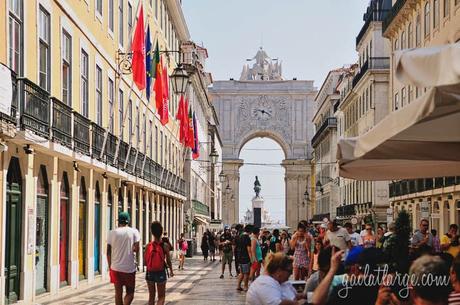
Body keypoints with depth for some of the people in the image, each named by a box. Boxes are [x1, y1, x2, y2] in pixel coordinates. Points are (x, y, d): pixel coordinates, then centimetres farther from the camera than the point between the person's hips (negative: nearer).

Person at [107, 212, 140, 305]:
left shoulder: (112, 233, 2)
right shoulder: (134, 232, -2)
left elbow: (108, 252, 2)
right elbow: (136, 249, -10)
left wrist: (110, 266, 11)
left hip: (116, 267, 2)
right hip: (129, 268, -2)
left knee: (118, 293, 10)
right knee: (130, 293, 9)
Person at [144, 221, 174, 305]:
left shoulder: (148, 246, -5)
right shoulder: (165, 245, -11)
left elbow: (145, 262, -2)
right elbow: (168, 260, -5)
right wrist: (171, 271, 11)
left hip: (150, 273, 3)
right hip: (161, 273, -3)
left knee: (151, 295, 18)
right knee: (161, 297, 5)